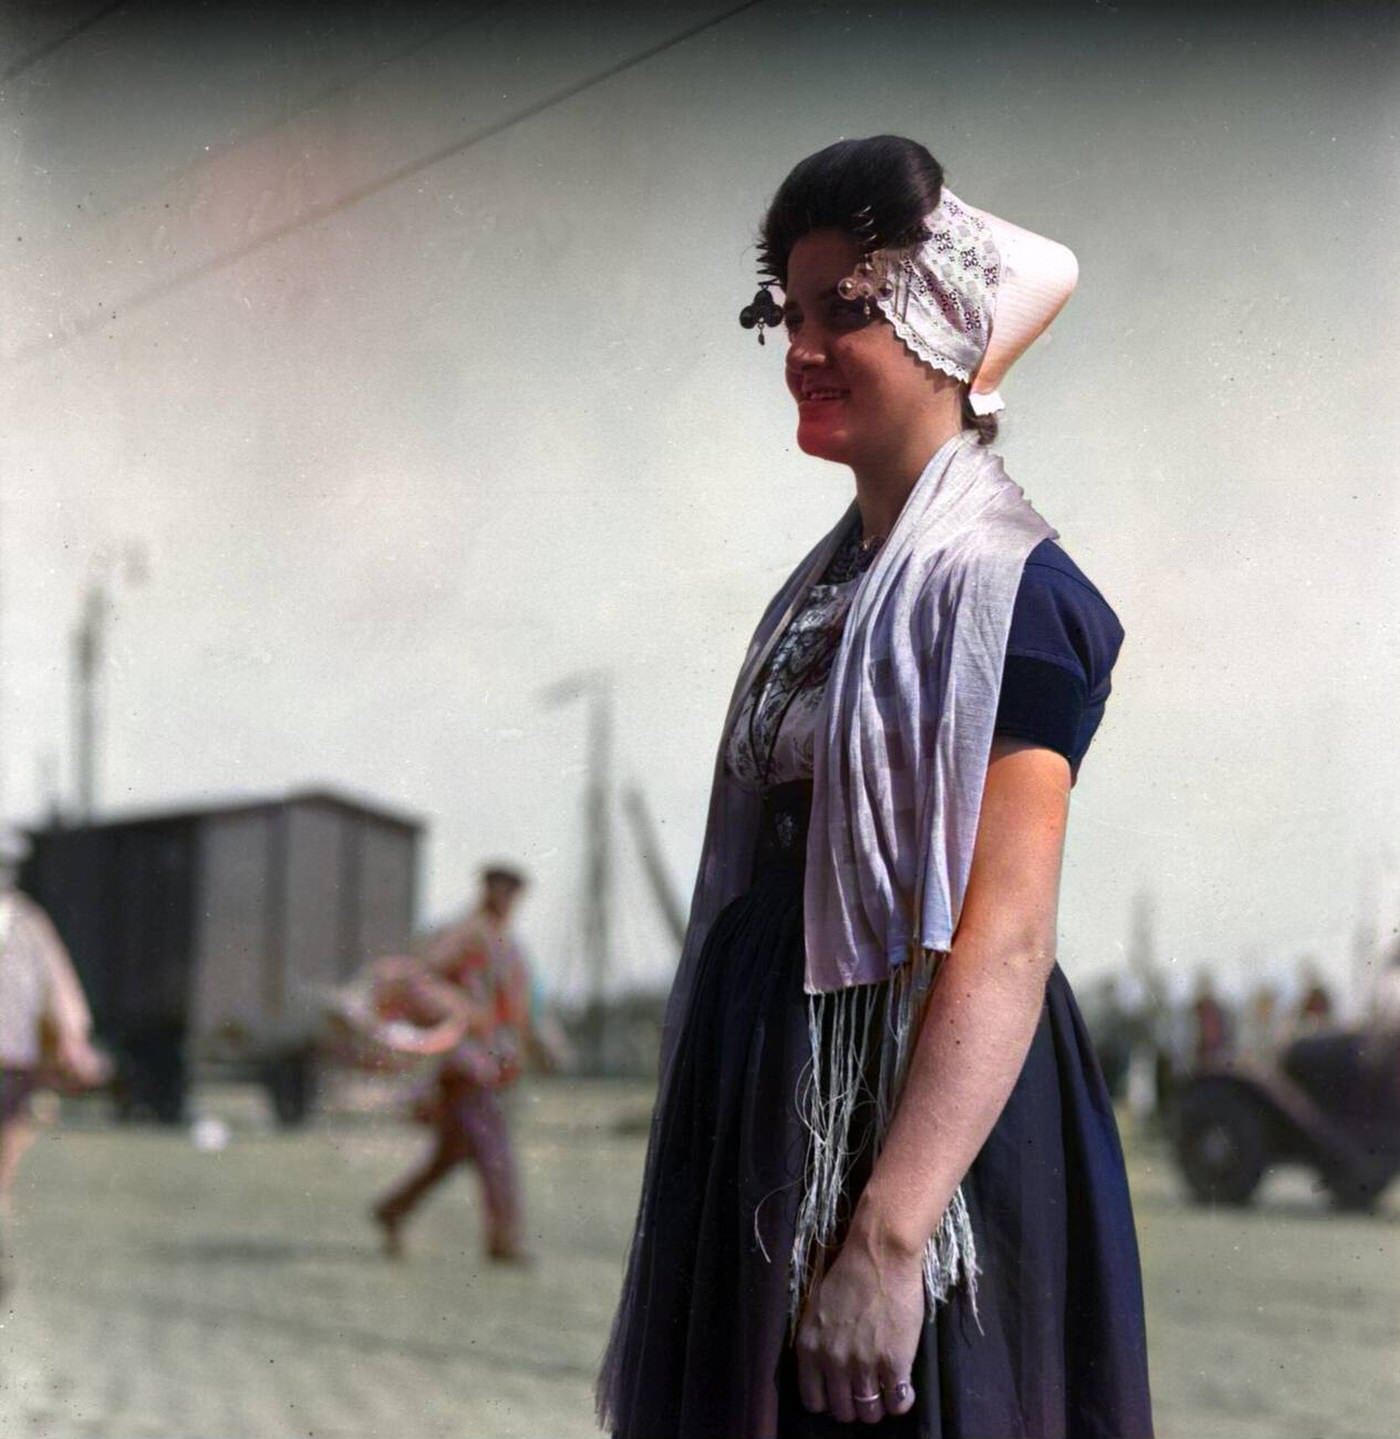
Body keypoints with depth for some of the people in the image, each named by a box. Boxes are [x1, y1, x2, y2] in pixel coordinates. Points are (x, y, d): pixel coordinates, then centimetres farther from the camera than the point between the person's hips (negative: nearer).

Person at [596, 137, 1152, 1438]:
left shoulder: (1003, 588, -18)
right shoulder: (849, 563, 6)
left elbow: (1005, 947, -25)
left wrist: (889, 1240, -30)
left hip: (911, 1124, -8)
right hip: (778, 1103, 8)